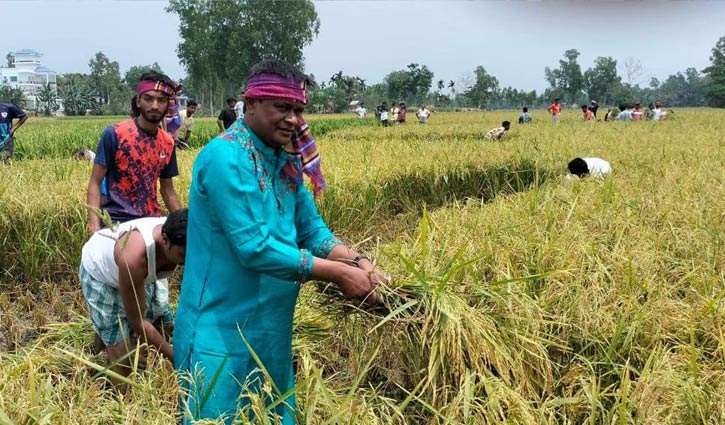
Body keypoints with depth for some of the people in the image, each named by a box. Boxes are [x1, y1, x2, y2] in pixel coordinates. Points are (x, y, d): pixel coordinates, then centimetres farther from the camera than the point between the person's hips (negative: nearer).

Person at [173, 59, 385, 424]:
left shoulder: (286, 161, 7)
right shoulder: (225, 157, -20)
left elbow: (312, 230, 8)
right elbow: (255, 248, -25)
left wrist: (357, 261, -11)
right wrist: (340, 274, -21)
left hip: (271, 330, 8)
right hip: (223, 332, -8)